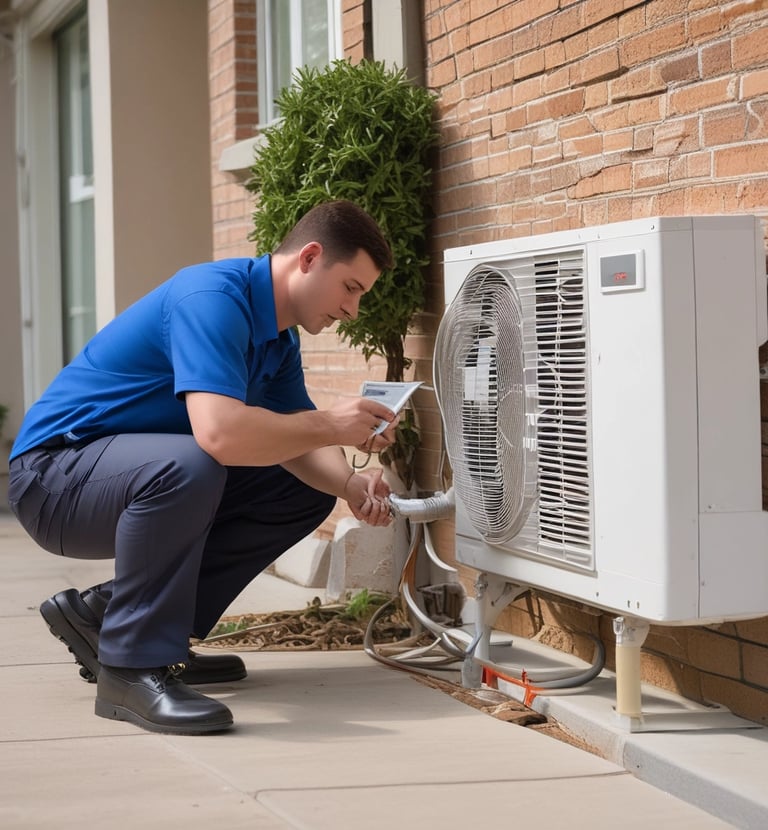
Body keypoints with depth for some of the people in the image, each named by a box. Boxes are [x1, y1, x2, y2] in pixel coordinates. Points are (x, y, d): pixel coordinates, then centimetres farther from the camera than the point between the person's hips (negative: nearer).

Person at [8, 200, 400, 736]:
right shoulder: (212, 298, -24)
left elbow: (296, 442, 6)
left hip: (129, 475, 10)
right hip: (55, 474, -10)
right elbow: (219, 432, -38)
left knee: (305, 491, 7)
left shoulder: (279, 338, 8)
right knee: (185, 465, -38)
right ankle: (133, 668, -22)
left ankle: (106, 613, 6)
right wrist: (330, 426, -24)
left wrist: (350, 484, -16)